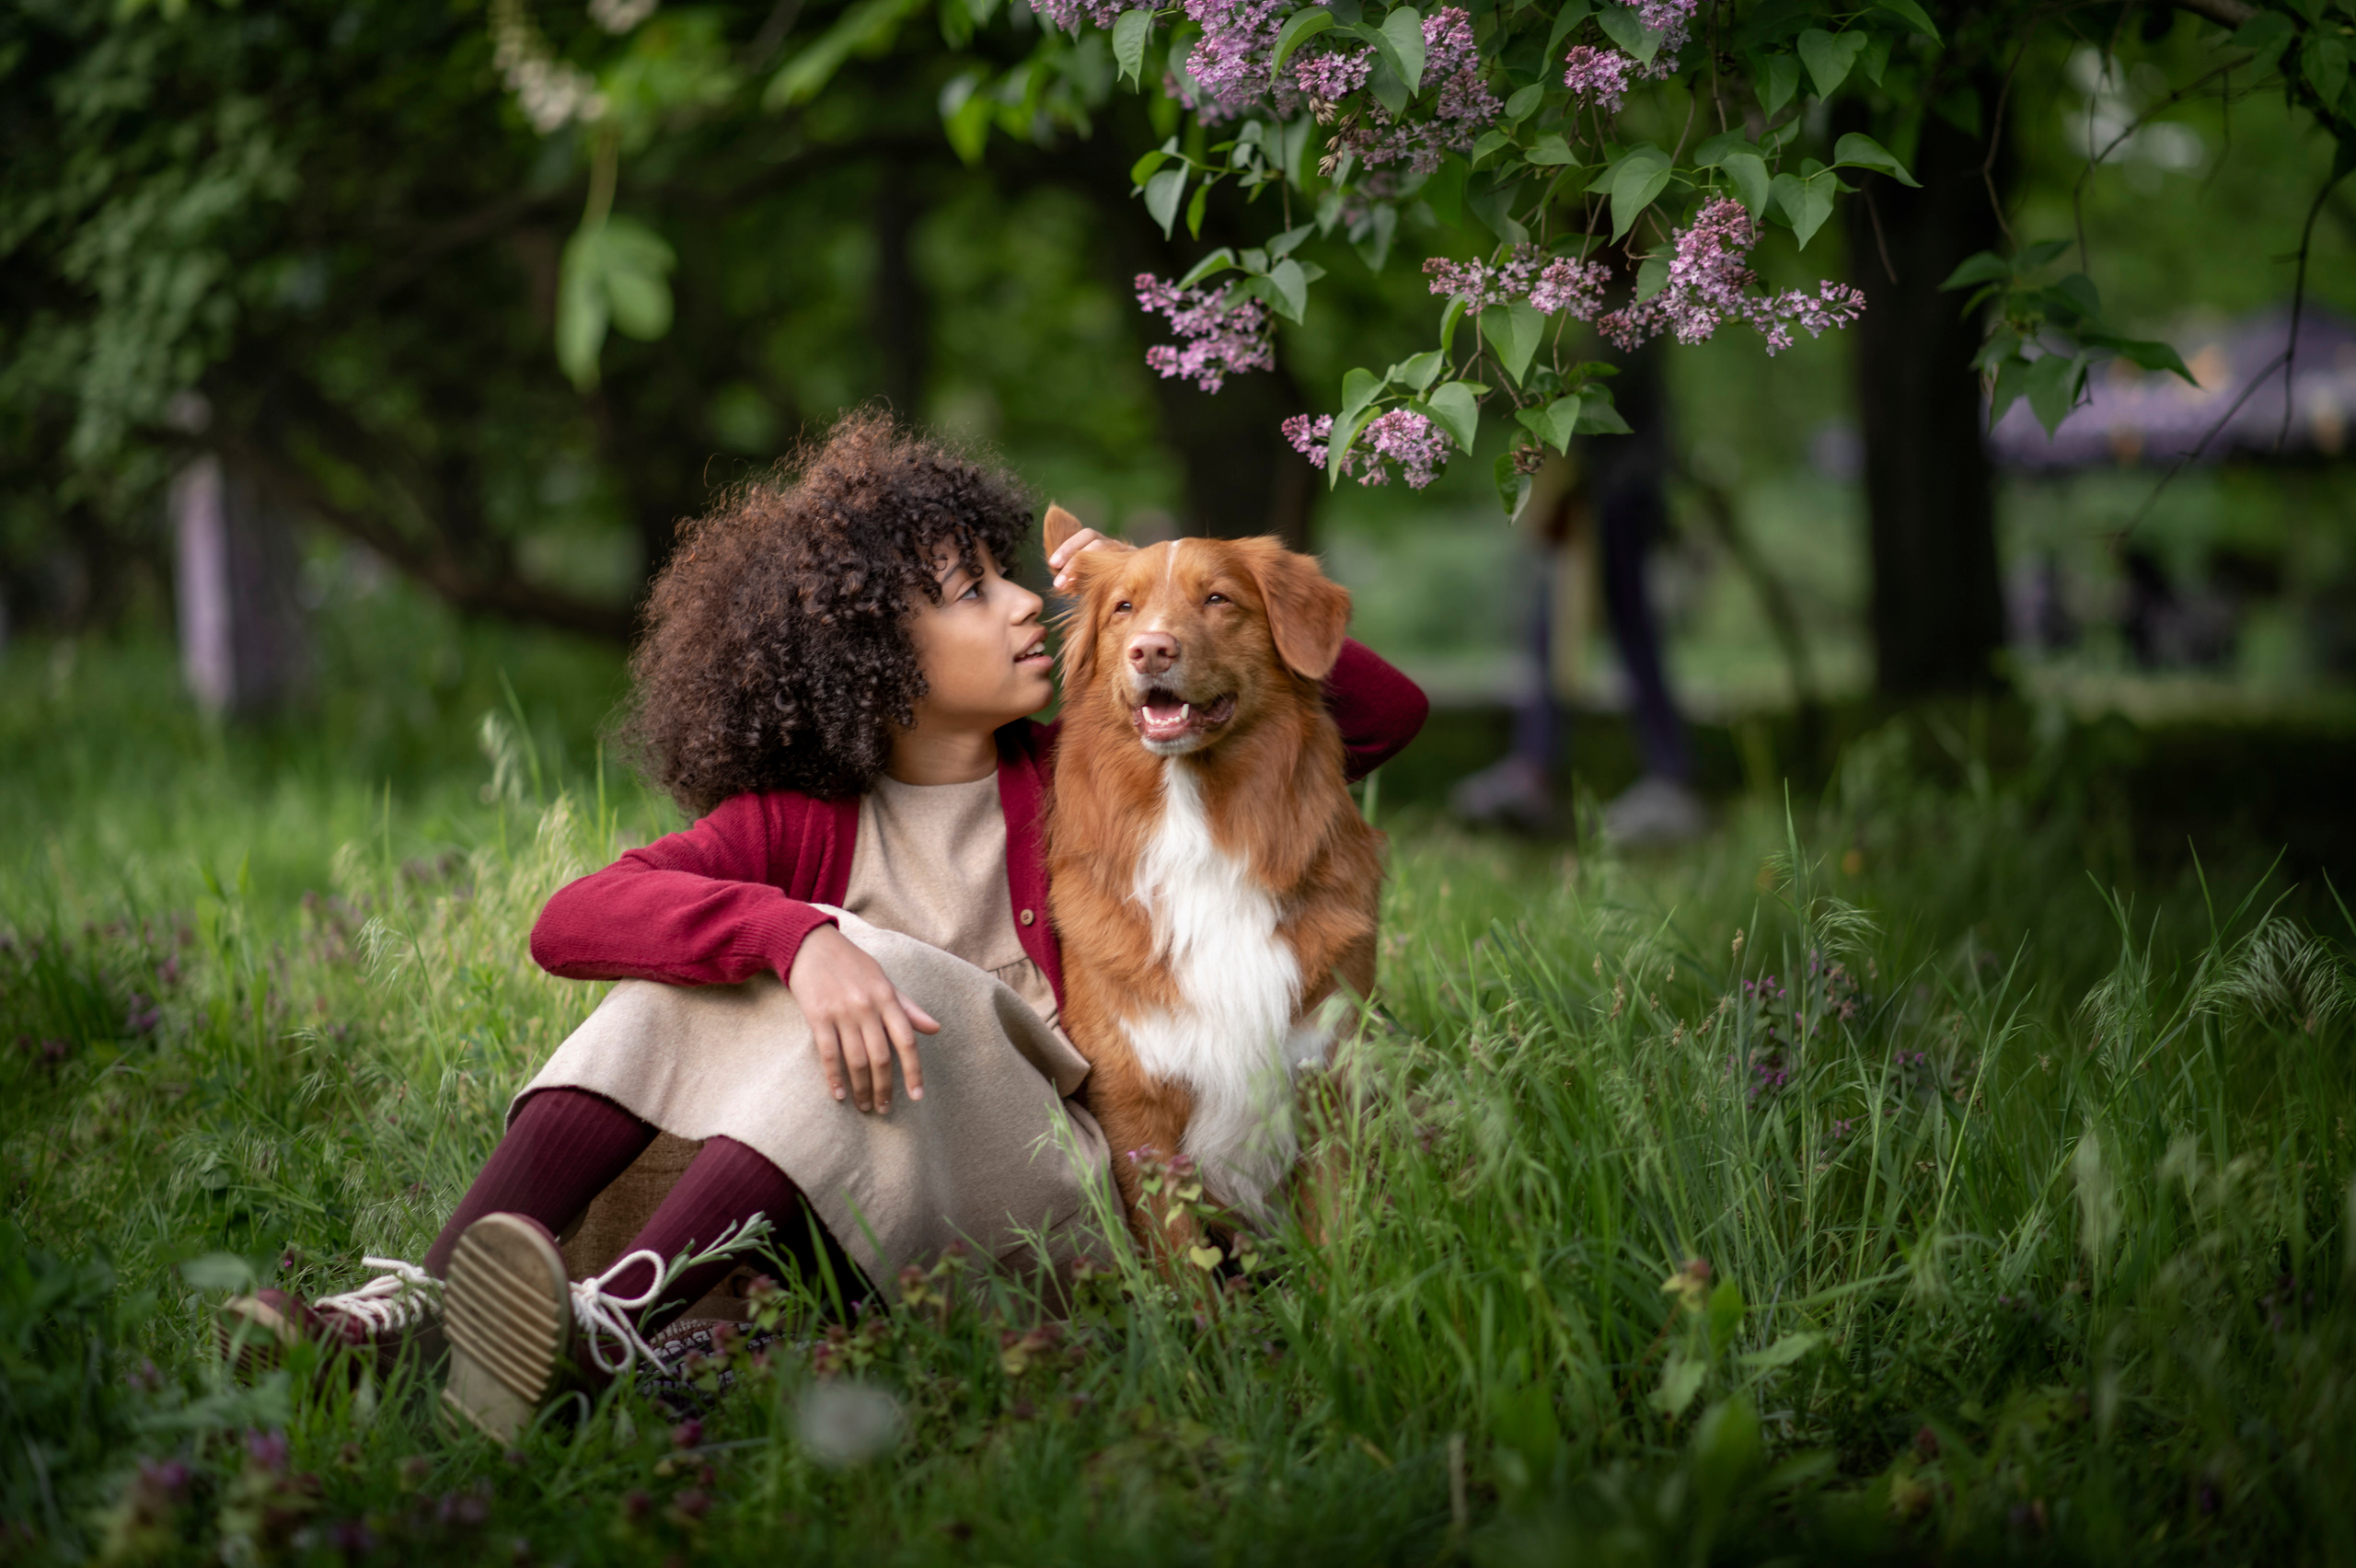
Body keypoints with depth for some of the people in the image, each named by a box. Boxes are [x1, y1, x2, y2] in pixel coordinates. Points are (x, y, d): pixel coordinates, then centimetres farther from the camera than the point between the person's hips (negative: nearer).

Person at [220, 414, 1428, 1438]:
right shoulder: (798, 819, 3)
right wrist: (796, 938, -34)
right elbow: (570, 923, -16)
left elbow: (1386, 713, 5)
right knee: (694, 967, -17)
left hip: (1059, 1200, -2)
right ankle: (425, 1300, -36)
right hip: (857, 1223, 2)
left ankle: (609, 1331, -51)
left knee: (899, 973, -28)